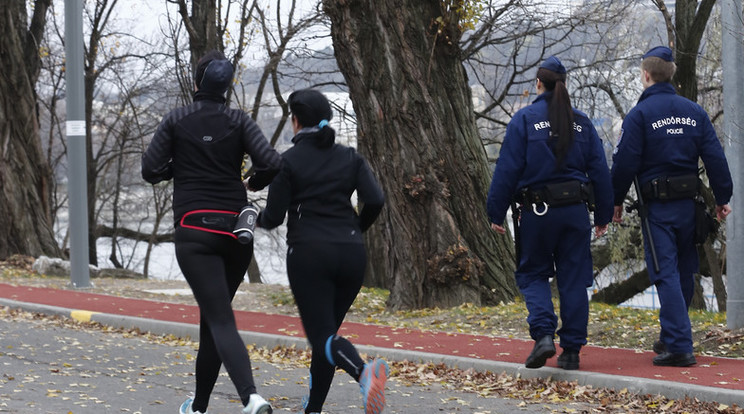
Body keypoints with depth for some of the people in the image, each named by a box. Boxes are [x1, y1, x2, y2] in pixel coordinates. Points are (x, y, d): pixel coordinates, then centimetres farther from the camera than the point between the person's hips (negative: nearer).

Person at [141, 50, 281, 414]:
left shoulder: (176, 121, 0)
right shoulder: (239, 121, 2)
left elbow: (151, 171, 1)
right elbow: (271, 164, -10)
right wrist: (253, 183, 11)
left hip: (194, 230, -3)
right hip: (236, 230, 3)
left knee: (221, 320, -11)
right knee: (212, 316, 18)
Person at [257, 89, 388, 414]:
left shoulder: (289, 160, -2)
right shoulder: (349, 158, 9)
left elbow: (274, 217, -3)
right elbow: (375, 201, -3)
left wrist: (259, 217, 20)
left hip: (308, 255, -5)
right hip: (351, 254, 5)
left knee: (322, 335, -8)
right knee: (326, 330, 19)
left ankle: (364, 372, -38)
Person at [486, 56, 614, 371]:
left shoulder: (525, 119, -5)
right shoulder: (582, 123, 6)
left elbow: (507, 169, -7)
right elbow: (600, 170, 7)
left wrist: (496, 214, -3)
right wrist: (603, 215, 14)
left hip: (538, 211, -3)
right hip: (576, 210, 3)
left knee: (532, 274, 11)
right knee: (573, 279, 7)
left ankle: (543, 334, -11)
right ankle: (571, 351, 7)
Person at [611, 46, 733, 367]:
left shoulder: (640, 114, -7)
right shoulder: (694, 112, 7)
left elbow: (625, 162, -10)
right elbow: (715, 157, 5)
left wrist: (616, 201, 1)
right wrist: (722, 199, 10)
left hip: (657, 207, -5)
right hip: (688, 204, 5)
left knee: (666, 274, -6)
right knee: (684, 274, 15)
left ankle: (679, 346, -13)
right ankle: (671, 338, 28)